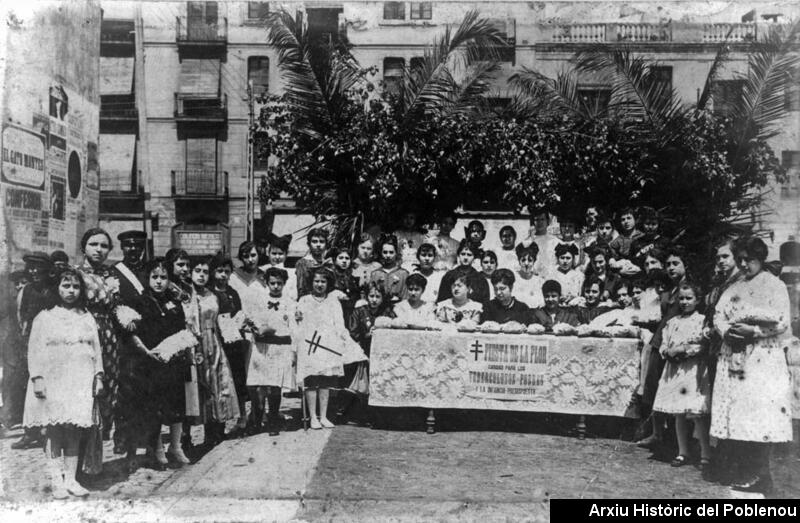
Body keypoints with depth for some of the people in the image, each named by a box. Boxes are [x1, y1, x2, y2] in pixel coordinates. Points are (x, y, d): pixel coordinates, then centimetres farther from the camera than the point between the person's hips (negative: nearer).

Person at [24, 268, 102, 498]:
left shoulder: (87, 318, 15)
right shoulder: (44, 317, 5)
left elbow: (97, 349, 14)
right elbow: (35, 350, 1)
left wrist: (98, 376, 6)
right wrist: (37, 378, -8)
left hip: (81, 383, 3)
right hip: (53, 382, -2)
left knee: (74, 433, 2)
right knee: (54, 433, -2)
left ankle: (71, 479, 8)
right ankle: (57, 481, 3)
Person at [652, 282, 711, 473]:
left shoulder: (702, 320, -2)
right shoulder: (672, 322, 15)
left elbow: (704, 346, -12)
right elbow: (663, 345, 14)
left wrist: (683, 350, -14)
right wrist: (669, 352, -7)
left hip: (694, 371, -5)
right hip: (674, 370, 5)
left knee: (698, 414, -8)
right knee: (679, 414, 9)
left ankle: (705, 455, 0)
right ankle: (682, 453, 19)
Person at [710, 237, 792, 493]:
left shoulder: (775, 285, 2)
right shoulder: (733, 288, 18)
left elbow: (782, 322, -7)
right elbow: (718, 315, 9)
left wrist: (753, 330, -18)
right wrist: (728, 330, -11)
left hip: (763, 359, -5)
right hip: (733, 356, 5)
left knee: (759, 413, -8)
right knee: (735, 413, 2)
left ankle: (759, 476, -1)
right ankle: (745, 472, 9)